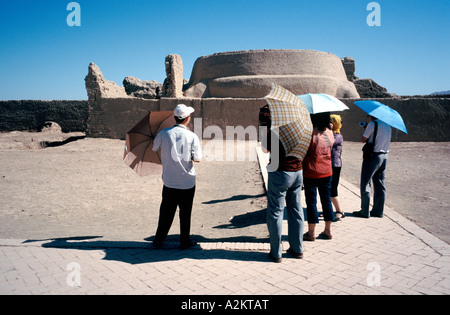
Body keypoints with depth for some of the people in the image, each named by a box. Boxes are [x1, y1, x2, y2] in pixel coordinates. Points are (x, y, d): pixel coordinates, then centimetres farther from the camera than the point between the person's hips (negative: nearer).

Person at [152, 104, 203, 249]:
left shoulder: (164, 133, -6)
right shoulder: (192, 136, -11)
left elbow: (154, 148, 10)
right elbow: (197, 158, -12)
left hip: (169, 181, 2)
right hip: (187, 182, -2)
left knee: (166, 211, 15)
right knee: (185, 213, 12)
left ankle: (158, 241, 24)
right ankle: (185, 241, 24)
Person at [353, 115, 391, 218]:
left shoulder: (373, 124, -10)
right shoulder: (388, 125, 12)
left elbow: (363, 139, -6)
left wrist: (366, 129, 11)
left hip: (373, 156, -7)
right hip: (384, 156, 7)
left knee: (365, 184, 0)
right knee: (380, 185, 12)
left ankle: (365, 212, 2)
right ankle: (378, 211, 18)